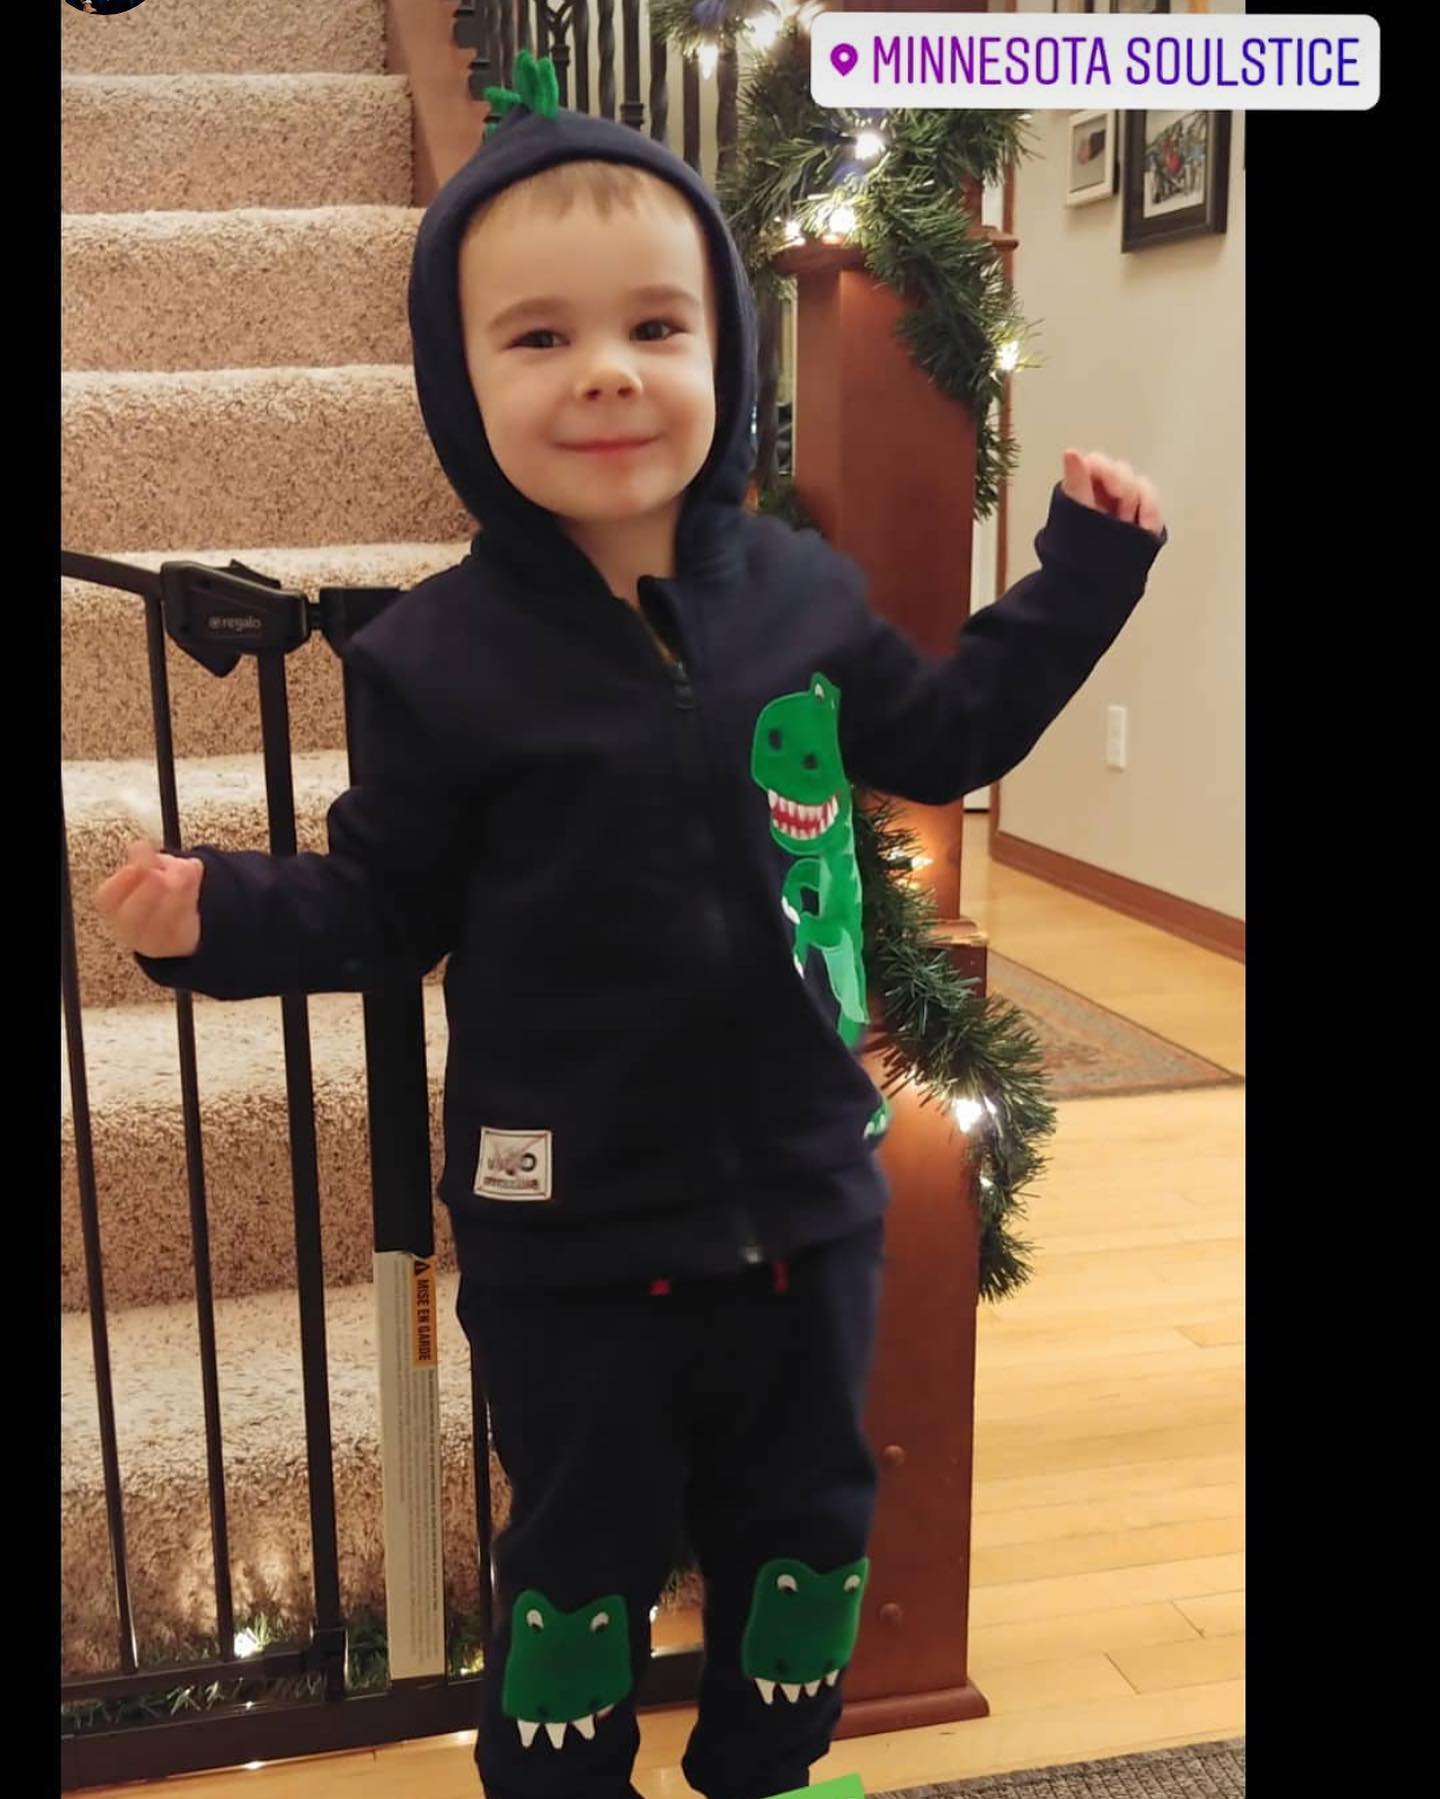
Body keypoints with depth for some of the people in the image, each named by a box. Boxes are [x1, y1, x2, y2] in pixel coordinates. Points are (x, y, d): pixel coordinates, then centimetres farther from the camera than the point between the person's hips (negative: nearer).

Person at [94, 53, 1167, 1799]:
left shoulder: (799, 591, -3)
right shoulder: (441, 658, -13)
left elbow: (938, 733, 12)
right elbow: (385, 903, -6)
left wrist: (1081, 571, 8)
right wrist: (224, 912, -23)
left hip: (805, 1195, 4)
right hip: (574, 1229, -4)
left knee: (806, 1527, 23)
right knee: (580, 1554, 15)